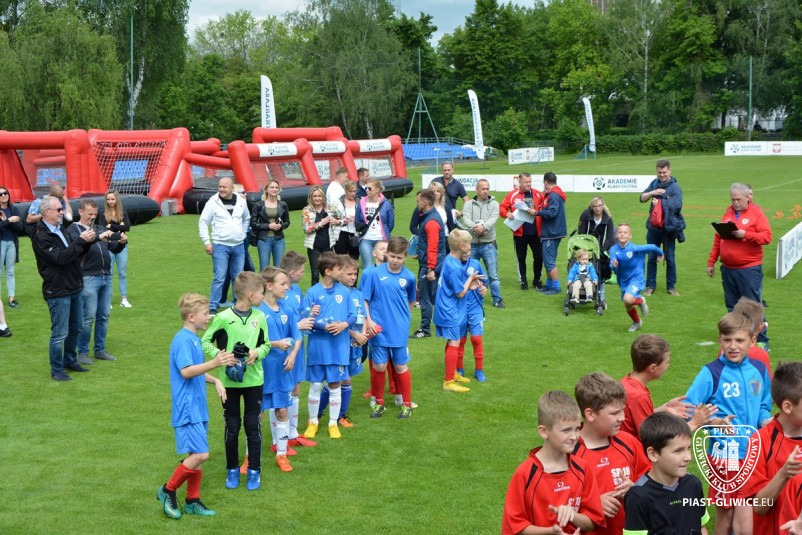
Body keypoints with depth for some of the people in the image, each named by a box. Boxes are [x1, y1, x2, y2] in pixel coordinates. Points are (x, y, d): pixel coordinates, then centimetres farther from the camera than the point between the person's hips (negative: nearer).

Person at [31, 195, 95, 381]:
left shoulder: (59, 229, 12)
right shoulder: (41, 236, -17)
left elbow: (75, 253, 17)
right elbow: (60, 257, -26)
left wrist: (86, 242, -3)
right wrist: (81, 241, -21)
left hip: (74, 287, 9)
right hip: (57, 291, -9)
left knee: (76, 328, 18)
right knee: (60, 333, -1)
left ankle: (70, 361, 34)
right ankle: (56, 370, 12)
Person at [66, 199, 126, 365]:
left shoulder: (100, 228, 17)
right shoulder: (73, 229, 0)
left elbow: (114, 248, 11)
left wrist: (121, 242, -11)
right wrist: (98, 237, -33)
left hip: (107, 277, 6)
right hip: (88, 279, -6)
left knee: (103, 317, 9)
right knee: (88, 317, -4)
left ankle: (100, 350, 19)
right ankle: (82, 352, 6)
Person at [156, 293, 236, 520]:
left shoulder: (194, 339, 13)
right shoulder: (182, 340, -16)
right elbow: (186, 371, -27)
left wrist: (215, 380, 10)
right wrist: (214, 363, -36)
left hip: (197, 408, 10)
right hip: (187, 409, -10)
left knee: (196, 455, 12)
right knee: (200, 454, -13)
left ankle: (193, 501, 22)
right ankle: (168, 490, 4)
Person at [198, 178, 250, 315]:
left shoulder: (241, 202, 4)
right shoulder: (213, 202, -7)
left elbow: (246, 219, 22)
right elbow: (203, 222, -3)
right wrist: (207, 242, -7)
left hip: (238, 246, 4)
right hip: (220, 246, -4)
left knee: (238, 277, 11)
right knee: (219, 277, -9)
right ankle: (213, 307, -4)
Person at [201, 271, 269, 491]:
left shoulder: (260, 317, -2)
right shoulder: (224, 318, -12)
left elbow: (266, 345, 8)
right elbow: (205, 342, -4)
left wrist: (257, 353, -13)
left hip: (254, 379, 2)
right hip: (229, 380, -2)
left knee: (253, 426, 7)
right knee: (232, 427, 9)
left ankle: (254, 471, 20)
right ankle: (232, 470, 26)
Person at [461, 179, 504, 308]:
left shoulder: (494, 204, 4)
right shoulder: (469, 204, 5)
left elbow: (493, 219, -12)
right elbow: (466, 219, -10)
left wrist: (483, 226, -31)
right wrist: (474, 228, -30)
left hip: (488, 244, -1)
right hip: (472, 244, 2)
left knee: (493, 274, -3)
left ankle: (497, 299, 3)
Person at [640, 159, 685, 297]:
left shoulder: (675, 187, -10)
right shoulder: (654, 183, 6)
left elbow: (677, 205, -23)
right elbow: (642, 198, 5)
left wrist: (659, 202, -16)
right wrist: (652, 192, -13)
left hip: (668, 228, -4)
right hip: (653, 227, 4)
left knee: (670, 258, 7)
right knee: (651, 257, 9)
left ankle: (671, 286, 19)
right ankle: (650, 286, 18)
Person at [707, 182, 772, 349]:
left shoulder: (756, 213, -2)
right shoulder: (728, 214, 12)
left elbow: (767, 236, -12)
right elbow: (718, 239, 15)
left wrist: (745, 235, -24)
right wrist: (711, 262, 14)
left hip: (750, 269, -5)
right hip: (728, 269, 5)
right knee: (732, 306, 11)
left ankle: (761, 340, 2)